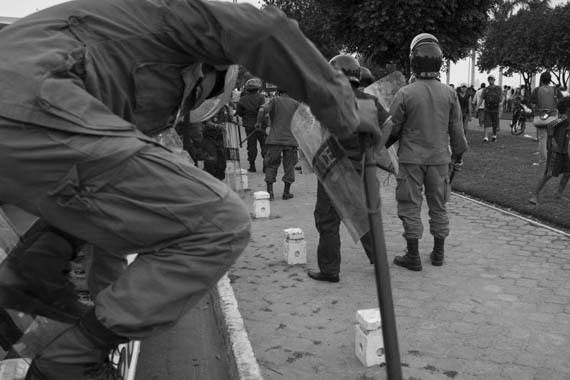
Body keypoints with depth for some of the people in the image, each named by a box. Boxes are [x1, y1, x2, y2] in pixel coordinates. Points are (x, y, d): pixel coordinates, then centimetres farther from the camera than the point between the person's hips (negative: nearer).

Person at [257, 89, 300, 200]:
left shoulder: (275, 100, 0)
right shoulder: (295, 103, 5)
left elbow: (262, 110, -16)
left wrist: (259, 123, -2)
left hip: (274, 139, -1)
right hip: (291, 140, 1)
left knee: (271, 165, 9)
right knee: (289, 166, 11)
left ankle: (270, 191, 5)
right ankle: (286, 192, 14)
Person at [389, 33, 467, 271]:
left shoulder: (405, 94, -14)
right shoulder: (449, 93, -2)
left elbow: (392, 129, -6)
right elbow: (456, 128, 6)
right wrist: (458, 151, 21)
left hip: (412, 158, -4)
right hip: (440, 157, 4)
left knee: (410, 207, 5)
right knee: (438, 205, 15)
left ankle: (413, 256, 10)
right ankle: (438, 252, 25)